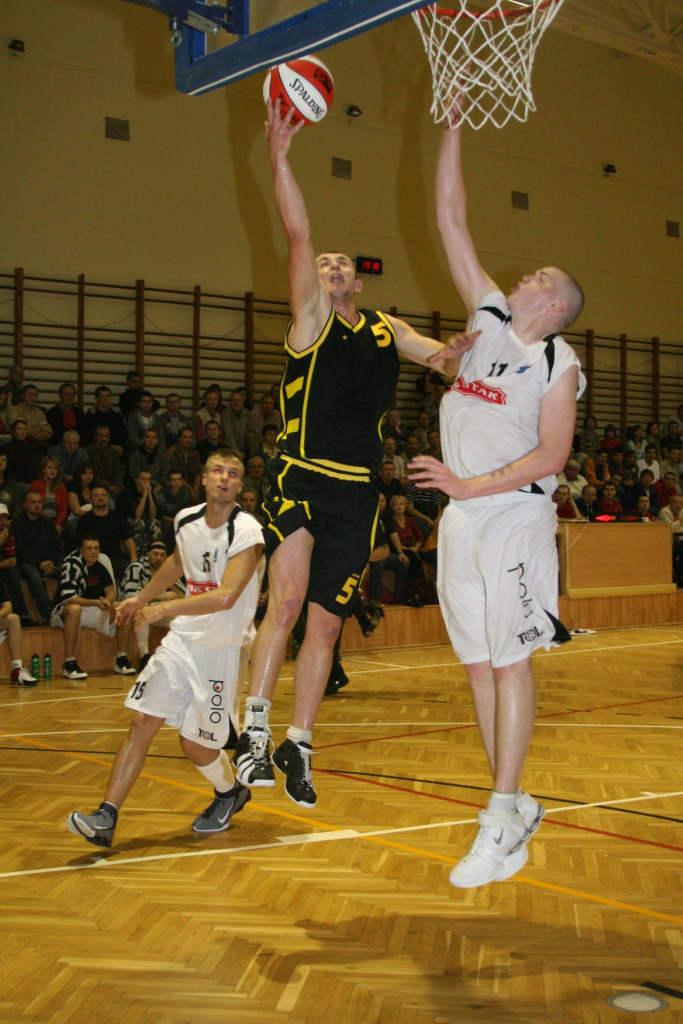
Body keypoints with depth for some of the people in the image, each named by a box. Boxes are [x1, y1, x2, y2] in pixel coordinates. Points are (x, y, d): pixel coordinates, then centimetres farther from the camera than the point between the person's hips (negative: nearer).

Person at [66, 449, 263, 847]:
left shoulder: (247, 532, -19)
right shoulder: (186, 520, 2)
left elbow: (226, 597, -31)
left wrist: (164, 608, -37)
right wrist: (141, 598, 31)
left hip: (222, 648, -5)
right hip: (182, 639, 5)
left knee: (195, 743, 3)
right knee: (143, 722, -5)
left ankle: (230, 792, 34)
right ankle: (106, 818, -4)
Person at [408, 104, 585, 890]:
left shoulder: (558, 364, -2)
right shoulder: (491, 316, 14)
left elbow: (552, 454, -12)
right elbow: (450, 220, 13)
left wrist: (473, 485, -21)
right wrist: (454, 124, 10)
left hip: (515, 516, -6)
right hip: (462, 519, 6)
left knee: (510, 663, -6)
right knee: (478, 666, 8)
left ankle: (503, 820, -3)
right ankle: (516, 806, 18)